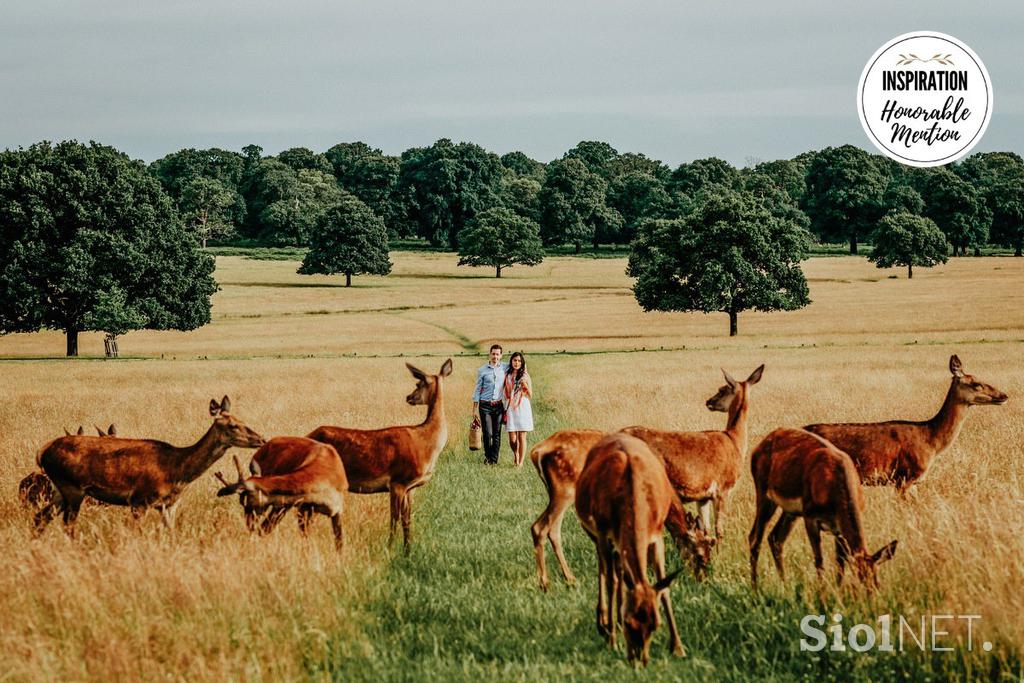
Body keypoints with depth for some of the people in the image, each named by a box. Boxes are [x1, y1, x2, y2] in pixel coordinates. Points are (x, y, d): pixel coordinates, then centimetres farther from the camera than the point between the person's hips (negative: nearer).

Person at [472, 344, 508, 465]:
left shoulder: (505, 368, 4)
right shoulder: (482, 370, 2)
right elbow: (478, 389, 4)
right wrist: (475, 409, 1)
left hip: (498, 405, 1)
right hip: (485, 405, -1)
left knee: (497, 434, 0)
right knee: (487, 434, -5)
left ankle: (494, 459, 7)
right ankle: (487, 456, 15)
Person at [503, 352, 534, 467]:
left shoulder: (525, 376, 4)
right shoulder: (507, 375, 9)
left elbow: (530, 395, 4)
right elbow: (506, 393, 14)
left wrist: (525, 385, -14)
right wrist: (505, 409, 3)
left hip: (522, 407, -1)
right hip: (510, 408, 1)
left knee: (521, 437, -5)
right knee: (512, 439, -2)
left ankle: (520, 462, 1)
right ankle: (515, 453, 29)